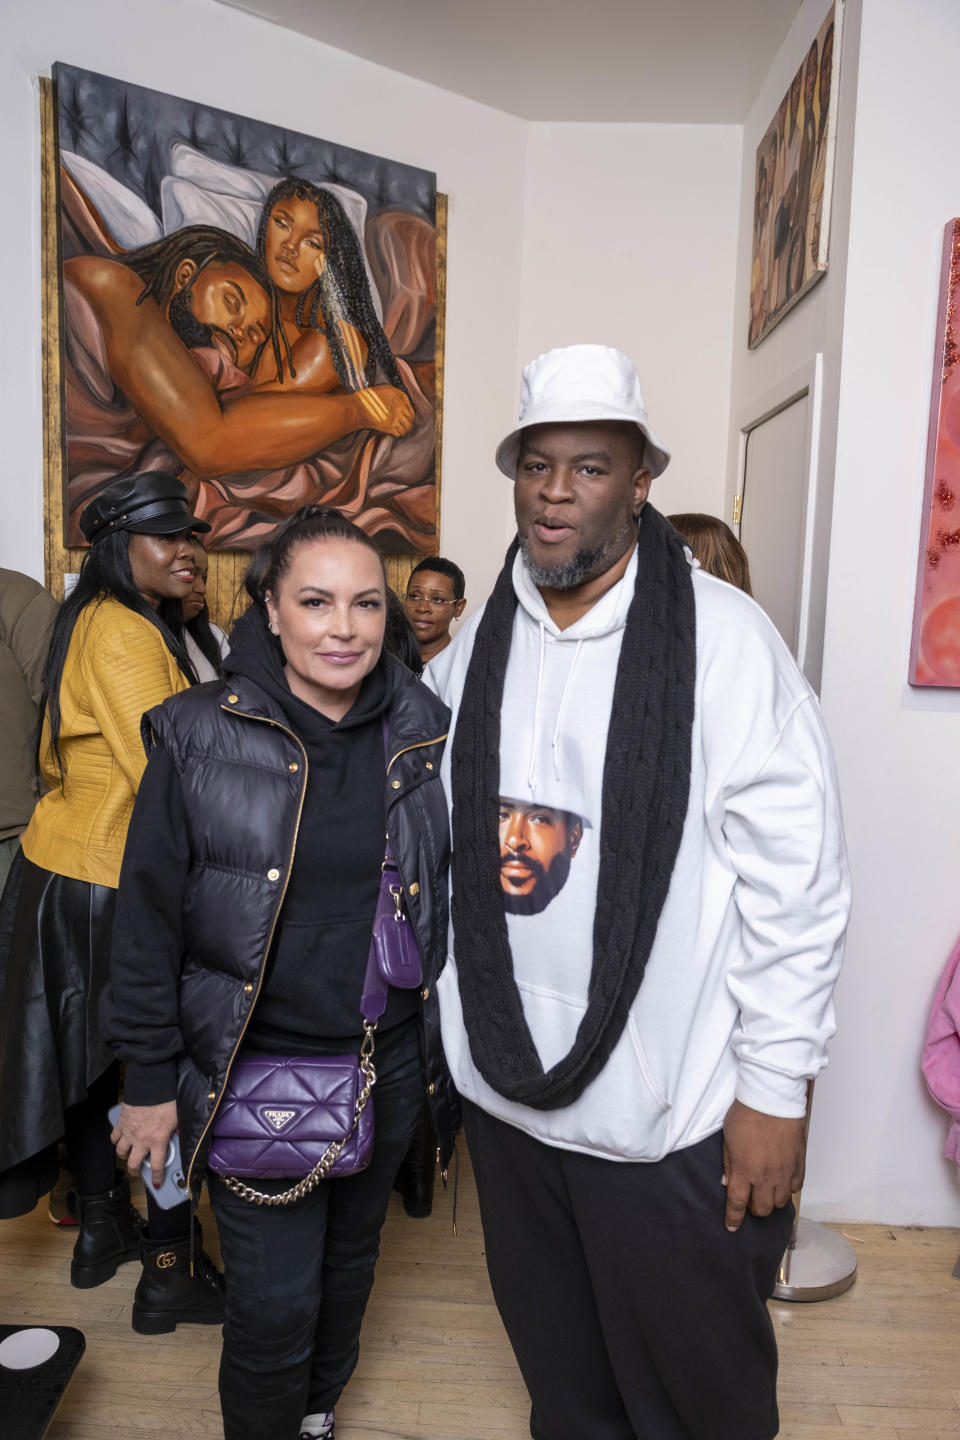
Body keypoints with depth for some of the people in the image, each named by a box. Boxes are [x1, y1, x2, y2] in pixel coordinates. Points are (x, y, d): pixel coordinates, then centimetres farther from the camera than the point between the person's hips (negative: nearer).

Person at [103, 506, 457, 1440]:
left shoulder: (424, 734, -4)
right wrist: (150, 1082, -4)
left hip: (391, 1063, 4)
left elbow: (455, 897, 5)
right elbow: (148, 923, -7)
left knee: (349, 1258, 24)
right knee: (273, 1299, 7)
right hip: (255, 1071, -3)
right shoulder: (200, 739, -12)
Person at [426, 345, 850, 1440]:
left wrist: (775, 1090, -11)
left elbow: (797, 877, -13)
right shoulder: (475, 646, 2)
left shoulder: (723, 637, -14)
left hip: (673, 1117, -4)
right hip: (504, 1093, 5)